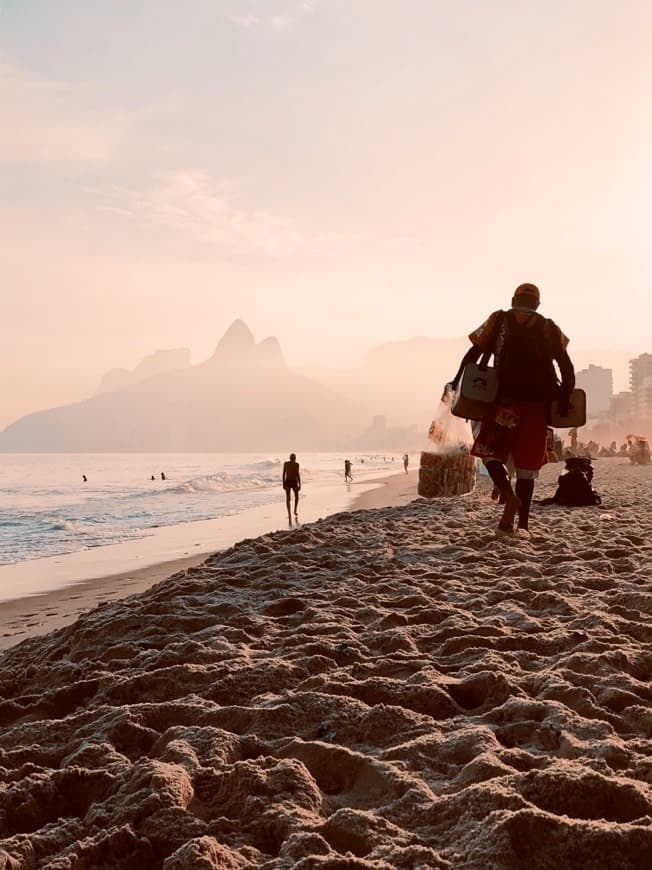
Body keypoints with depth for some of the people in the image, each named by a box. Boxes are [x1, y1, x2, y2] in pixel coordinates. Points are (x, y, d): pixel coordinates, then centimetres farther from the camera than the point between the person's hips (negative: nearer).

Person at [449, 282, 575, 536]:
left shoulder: (499, 320, 10)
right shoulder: (550, 328, 14)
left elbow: (474, 352, 1)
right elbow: (566, 364, 2)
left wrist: (457, 381, 6)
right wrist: (566, 395, 3)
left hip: (505, 399, -2)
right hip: (538, 403, 2)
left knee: (489, 450, 12)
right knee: (527, 463, 8)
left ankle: (508, 495, -15)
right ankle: (523, 524, 5)